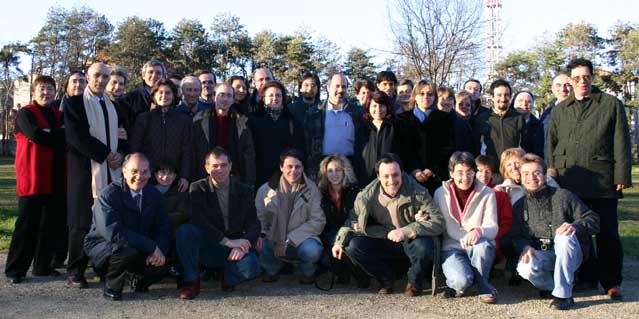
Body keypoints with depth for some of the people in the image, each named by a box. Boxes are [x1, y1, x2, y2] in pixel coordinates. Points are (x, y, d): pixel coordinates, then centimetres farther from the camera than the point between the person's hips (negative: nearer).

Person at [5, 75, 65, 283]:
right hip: (32, 178, -6)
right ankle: (15, 270, 7)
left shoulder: (59, 115, 17)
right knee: (27, 223, -3)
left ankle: (43, 266, 19)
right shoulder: (26, 113, -1)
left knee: (52, 224, 7)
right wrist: (59, 134, -7)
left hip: (54, 180, 6)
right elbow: (35, 135, -18)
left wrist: (47, 134, -11)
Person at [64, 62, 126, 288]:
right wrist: (106, 155, -11)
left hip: (112, 172, 4)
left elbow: (121, 135, 20)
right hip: (85, 170, -4)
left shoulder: (113, 106, 19)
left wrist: (120, 155, -1)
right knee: (82, 222, -3)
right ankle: (75, 272, 5)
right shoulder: (74, 103, 2)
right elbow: (77, 136, -9)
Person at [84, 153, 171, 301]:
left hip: (140, 249, 6)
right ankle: (111, 285, -6)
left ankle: (137, 279, 16)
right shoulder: (108, 195, -21)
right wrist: (151, 246, -34)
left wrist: (160, 250, -24)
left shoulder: (154, 194, -1)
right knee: (127, 250, -36)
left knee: (161, 265, -20)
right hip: (102, 246, -5)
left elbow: (164, 228, 0)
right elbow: (113, 233, -33)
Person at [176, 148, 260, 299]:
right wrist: (228, 242, -24)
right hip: (207, 247, 0)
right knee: (184, 231, -30)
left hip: (235, 246, 1)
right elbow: (198, 222, -17)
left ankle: (228, 277, 6)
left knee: (251, 267, -31)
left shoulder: (244, 190, 4)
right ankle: (192, 281, -13)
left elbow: (254, 224, -1)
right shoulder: (198, 189, -3)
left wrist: (242, 246, -22)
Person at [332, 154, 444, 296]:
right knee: (352, 246, -18)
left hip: (410, 242, -3)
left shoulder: (417, 193, -17)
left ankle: (414, 283, -2)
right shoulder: (367, 195, -7)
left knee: (423, 246, -36)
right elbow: (353, 220, 7)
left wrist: (406, 231, -35)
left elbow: (438, 222, -24)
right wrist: (340, 241, -11)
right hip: (383, 243, 3)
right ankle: (386, 280, 5)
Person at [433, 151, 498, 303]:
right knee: (462, 281, -32)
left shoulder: (487, 194, -1)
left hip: (481, 249, 1)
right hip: (452, 248, -1)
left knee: (481, 244, -37)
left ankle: (483, 286, -8)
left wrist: (478, 231, -32)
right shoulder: (440, 193, 3)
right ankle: (457, 284, 8)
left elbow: (493, 228, -9)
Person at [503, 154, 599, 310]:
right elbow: (516, 236, 8)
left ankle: (563, 294, -25)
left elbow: (593, 219, -2)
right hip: (539, 255, 1)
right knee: (525, 268, -32)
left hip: (568, 255, -1)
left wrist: (575, 226, -24)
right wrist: (525, 247, -16)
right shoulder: (519, 206, 10)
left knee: (565, 237, -35)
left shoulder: (563, 196, 0)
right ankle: (553, 285, 1)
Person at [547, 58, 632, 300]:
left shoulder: (611, 105, 7)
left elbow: (621, 143, 2)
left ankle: (611, 282, 11)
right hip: (568, 181, 3)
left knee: (607, 232, 1)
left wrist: (622, 176, -5)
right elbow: (551, 144, 15)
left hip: (602, 180, -2)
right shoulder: (560, 110, 16)